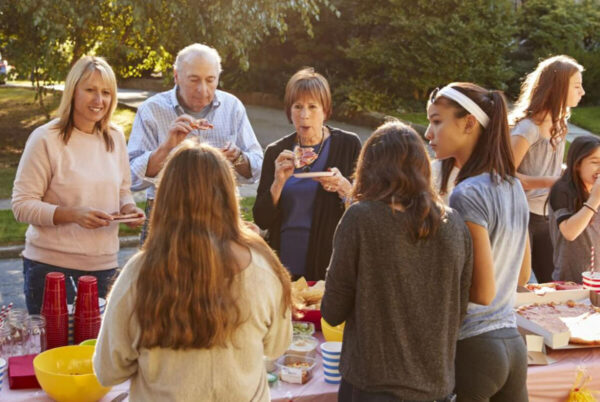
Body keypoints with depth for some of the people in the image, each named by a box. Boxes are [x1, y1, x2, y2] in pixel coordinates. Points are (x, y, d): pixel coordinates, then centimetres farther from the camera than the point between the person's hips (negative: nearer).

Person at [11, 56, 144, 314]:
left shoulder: (115, 137, 7)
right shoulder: (45, 139, -9)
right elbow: (22, 206, -10)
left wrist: (128, 208, -4)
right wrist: (72, 215, -23)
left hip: (104, 264, 5)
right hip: (50, 265, -4)